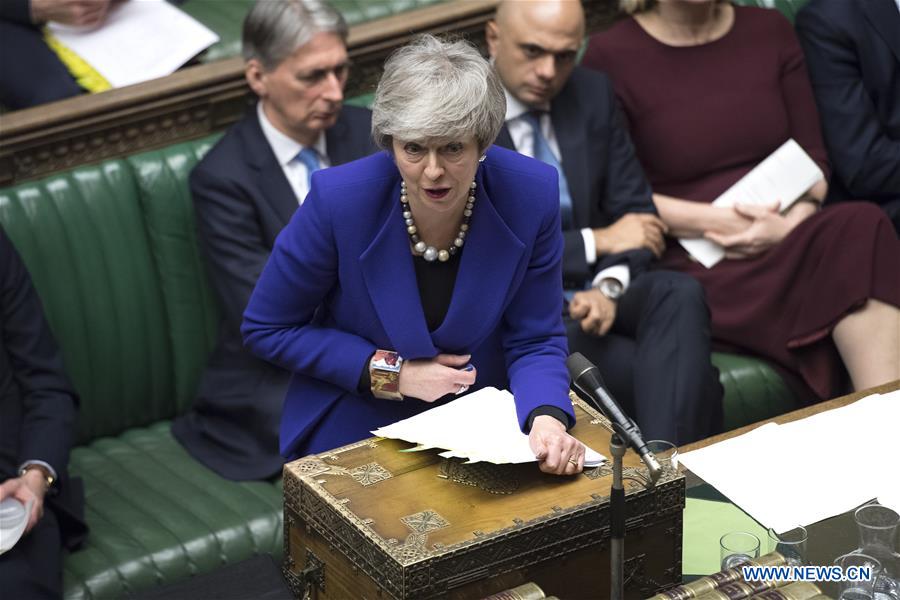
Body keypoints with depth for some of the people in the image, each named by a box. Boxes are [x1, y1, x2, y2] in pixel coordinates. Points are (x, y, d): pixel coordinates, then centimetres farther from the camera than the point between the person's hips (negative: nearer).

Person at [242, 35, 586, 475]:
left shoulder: (532, 196, -16)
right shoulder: (338, 199, -21)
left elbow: (534, 341, -6)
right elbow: (265, 329, -7)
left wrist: (547, 420, -28)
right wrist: (391, 372, -14)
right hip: (353, 430, -1)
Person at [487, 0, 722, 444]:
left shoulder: (593, 95, 8)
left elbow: (635, 210, 8)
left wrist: (608, 287, -14)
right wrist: (596, 242, -13)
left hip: (591, 292, 5)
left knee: (679, 293, -30)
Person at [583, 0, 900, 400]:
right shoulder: (609, 55, 0)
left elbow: (811, 157, 11)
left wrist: (791, 224, -10)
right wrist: (716, 222, -13)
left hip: (785, 242, 5)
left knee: (860, 229, -29)